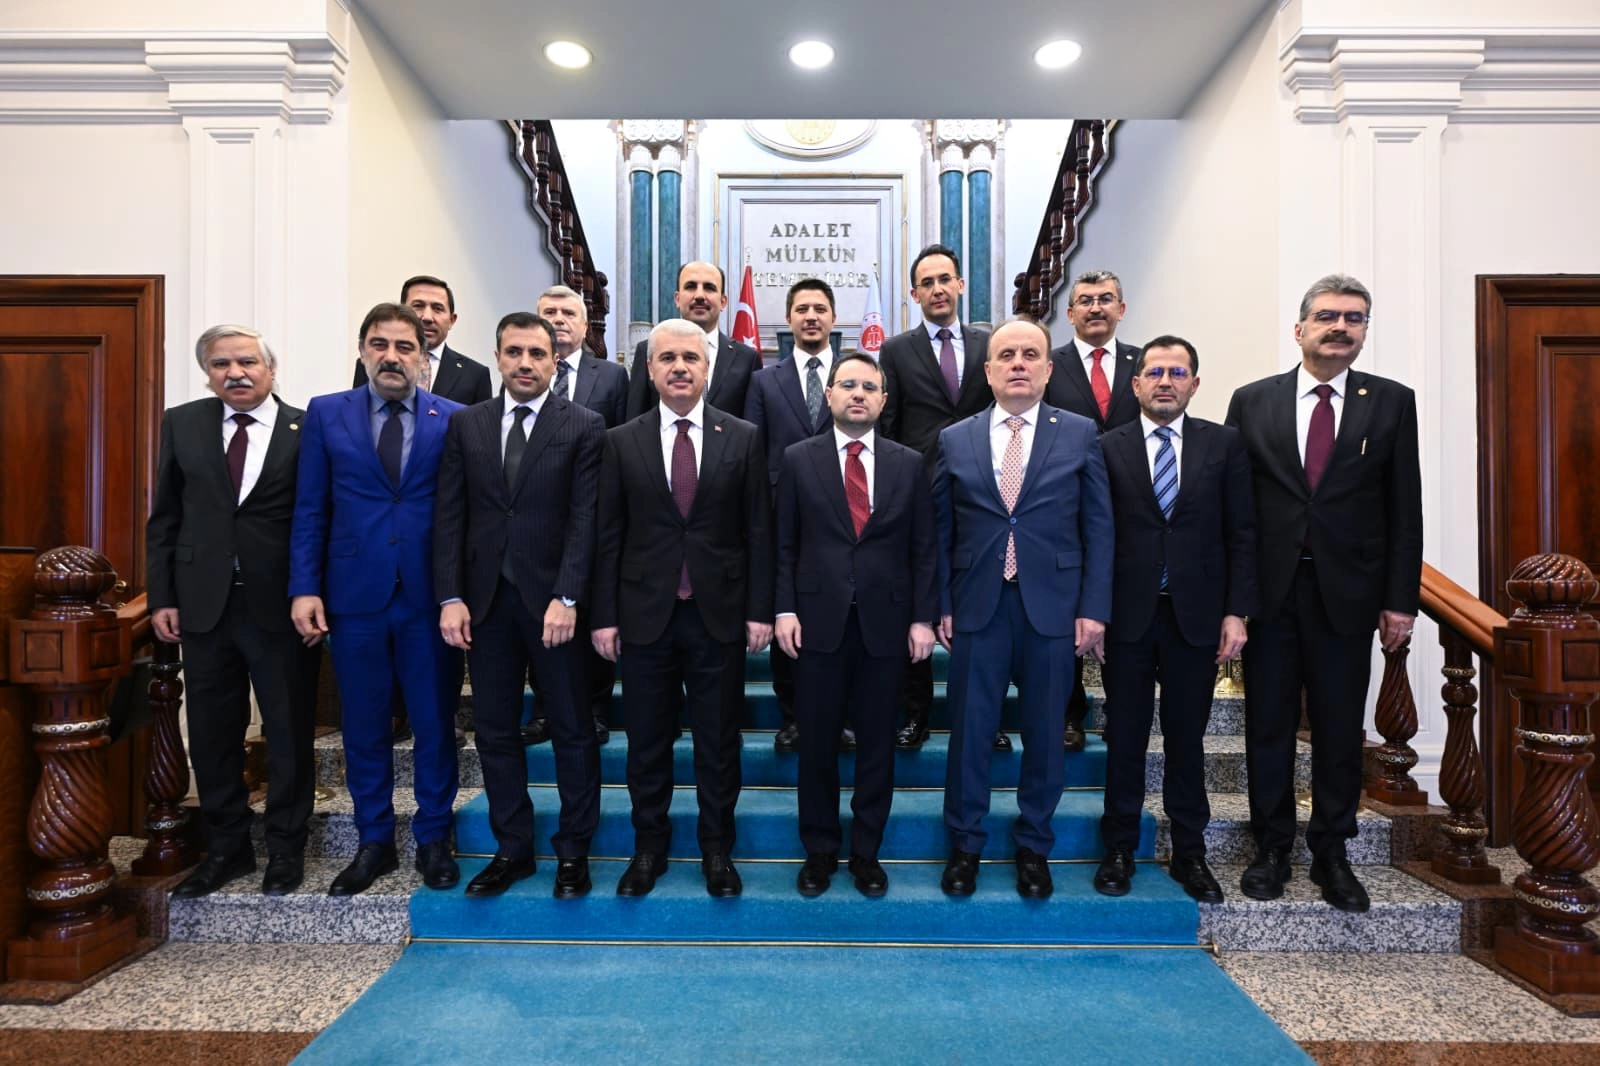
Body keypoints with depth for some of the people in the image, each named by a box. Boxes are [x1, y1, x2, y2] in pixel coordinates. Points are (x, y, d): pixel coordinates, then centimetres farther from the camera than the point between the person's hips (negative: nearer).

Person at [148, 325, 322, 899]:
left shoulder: (308, 430, -4)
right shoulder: (181, 424, 7)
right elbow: (163, 518, 8)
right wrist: (162, 597, 3)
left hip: (283, 607, -3)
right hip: (204, 604, 4)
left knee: (289, 733, 7)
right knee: (212, 734, 13)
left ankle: (286, 848, 24)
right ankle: (227, 847, 30)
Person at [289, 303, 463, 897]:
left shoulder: (453, 419, 1)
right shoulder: (327, 415, 5)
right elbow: (309, 510, 4)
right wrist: (304, 588, -4)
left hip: (429, 597, -1)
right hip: (353, 596, 1)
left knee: (435, 725, 9)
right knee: (363, 728, 12)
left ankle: (433, 839, 26)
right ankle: (374, 843, 28)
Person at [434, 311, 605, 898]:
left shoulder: (583, 426, -2)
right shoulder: (465, 424, 8)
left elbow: (585, 518, -8)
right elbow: (449, 516, 5)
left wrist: (567, 599, -16)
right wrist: (451, 596, -4)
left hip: (553, 600, -3)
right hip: (485, 600, 4)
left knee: (572, 731, 7)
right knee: (495, 732, 12)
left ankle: (573, 850, 23)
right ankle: (512, 848, 28)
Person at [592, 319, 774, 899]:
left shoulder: (743, 438, 1)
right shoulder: (621, 442, 2)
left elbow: (758, 529, 0)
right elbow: (609, 535, 2)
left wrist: (760, 609, -3)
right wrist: (604, 615, -1)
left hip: (719, 613, 0)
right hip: (645, 613, 1)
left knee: (718, 741, 11)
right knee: (647, 741, 12)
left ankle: (716, 848, 29)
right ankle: (649, 846, 31)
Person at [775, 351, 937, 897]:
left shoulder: (909, 463, 6)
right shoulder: (798, 458, 4)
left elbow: (924, 548, 5)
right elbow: (783, 544, 3)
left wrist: (923, 618, -1)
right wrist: (784, 610, -6)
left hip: (885, 623, 1)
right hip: (818, 621, 0)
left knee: (877, 744, 10)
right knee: (816, 743, 9)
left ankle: (866, 852, 27)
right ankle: (819, 851, 27)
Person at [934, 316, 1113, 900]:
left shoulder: (1080, 434, 4)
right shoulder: (955, 440, 6)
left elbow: (1097, 527, 2)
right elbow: (941, 532, 7)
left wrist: (1093, 608, -4)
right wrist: (942, 604, 1)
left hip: (1052, 606, 0)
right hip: (977, 607, 1)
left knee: (1043, 732, 10)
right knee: (969, 730, 7)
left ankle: (1034, 847, 29)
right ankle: (965, 845, 26)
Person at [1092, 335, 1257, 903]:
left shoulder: (1225, 444, 4)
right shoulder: (1108, 448, 1)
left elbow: (1241, 534, 3)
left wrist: (1236, 611, -3)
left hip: (1197, 615, 1)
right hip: (1128, 615, -1)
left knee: (1187, 739, 12)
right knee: (1125, 738, 9)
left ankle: (1189, 852, 27)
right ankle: (1120, 849, 24)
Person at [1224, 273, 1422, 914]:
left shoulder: (1392, 403, 5)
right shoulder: (1252, 402, 3)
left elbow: (1405, 511, 3)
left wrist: (1401, 599, -2)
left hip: (1348, 594, 1)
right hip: (1269, 591, 0)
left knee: (1340, 729, 10)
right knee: (1269, 725, 9)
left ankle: (1331, 853, 26)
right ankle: (1271, 848, 24)